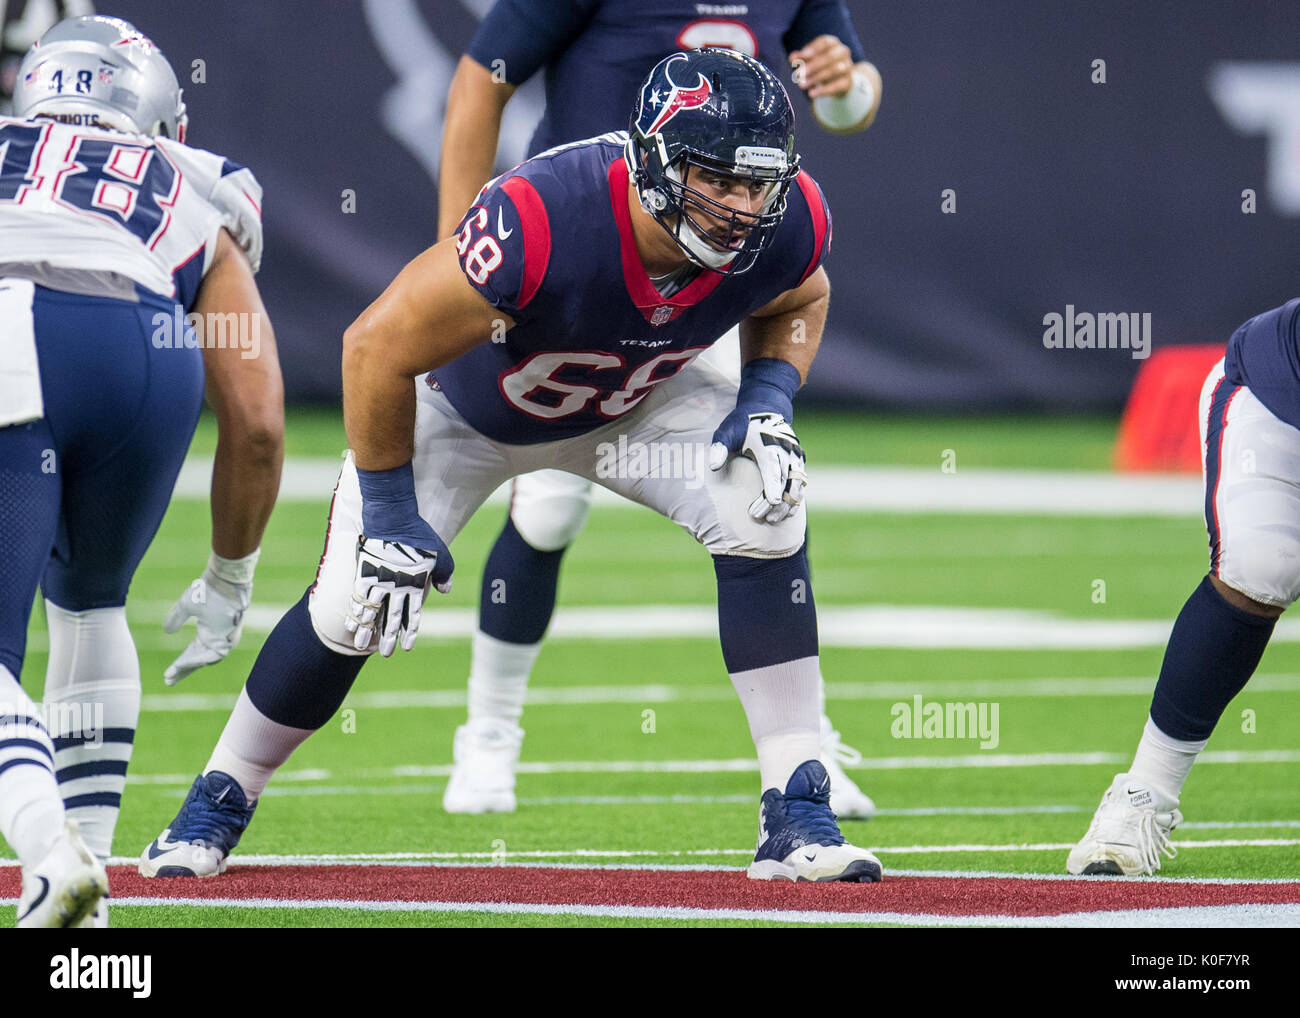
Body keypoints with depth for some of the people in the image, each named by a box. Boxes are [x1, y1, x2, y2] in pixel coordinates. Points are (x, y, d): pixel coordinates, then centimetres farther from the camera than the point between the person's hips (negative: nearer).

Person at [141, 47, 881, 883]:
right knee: (353, 608, -9)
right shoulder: (539, 223, -44)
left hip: (634, 402, 3)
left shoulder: (786, 225, -29)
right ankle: (218, 804, 18)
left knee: (764, 509, -20)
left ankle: (796, 815, -13)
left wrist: (769, 400, -19)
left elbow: (797, 301, 0)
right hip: (463, 405, -3)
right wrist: (390, 519, -23)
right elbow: (379, 349, -32)